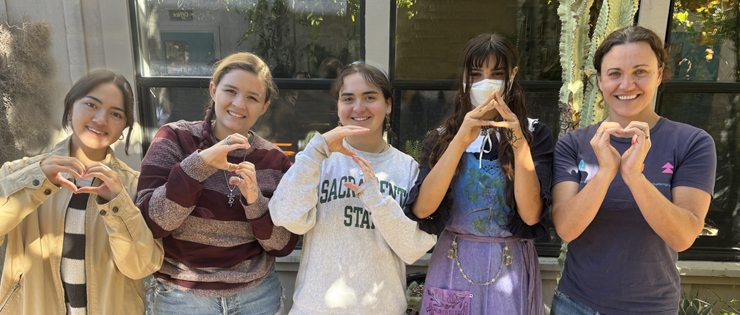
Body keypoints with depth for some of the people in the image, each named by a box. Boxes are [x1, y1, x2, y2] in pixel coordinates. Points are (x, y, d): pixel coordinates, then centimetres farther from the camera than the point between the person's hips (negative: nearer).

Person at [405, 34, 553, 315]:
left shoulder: (534, 134, -1)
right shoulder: (440, 138, 1)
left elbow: (531, 214, -14)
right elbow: (422, 209, -15)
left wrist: (519, 143, -23)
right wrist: (461, 141, -22)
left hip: (510, 268, -1)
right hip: (451, 266, 1)